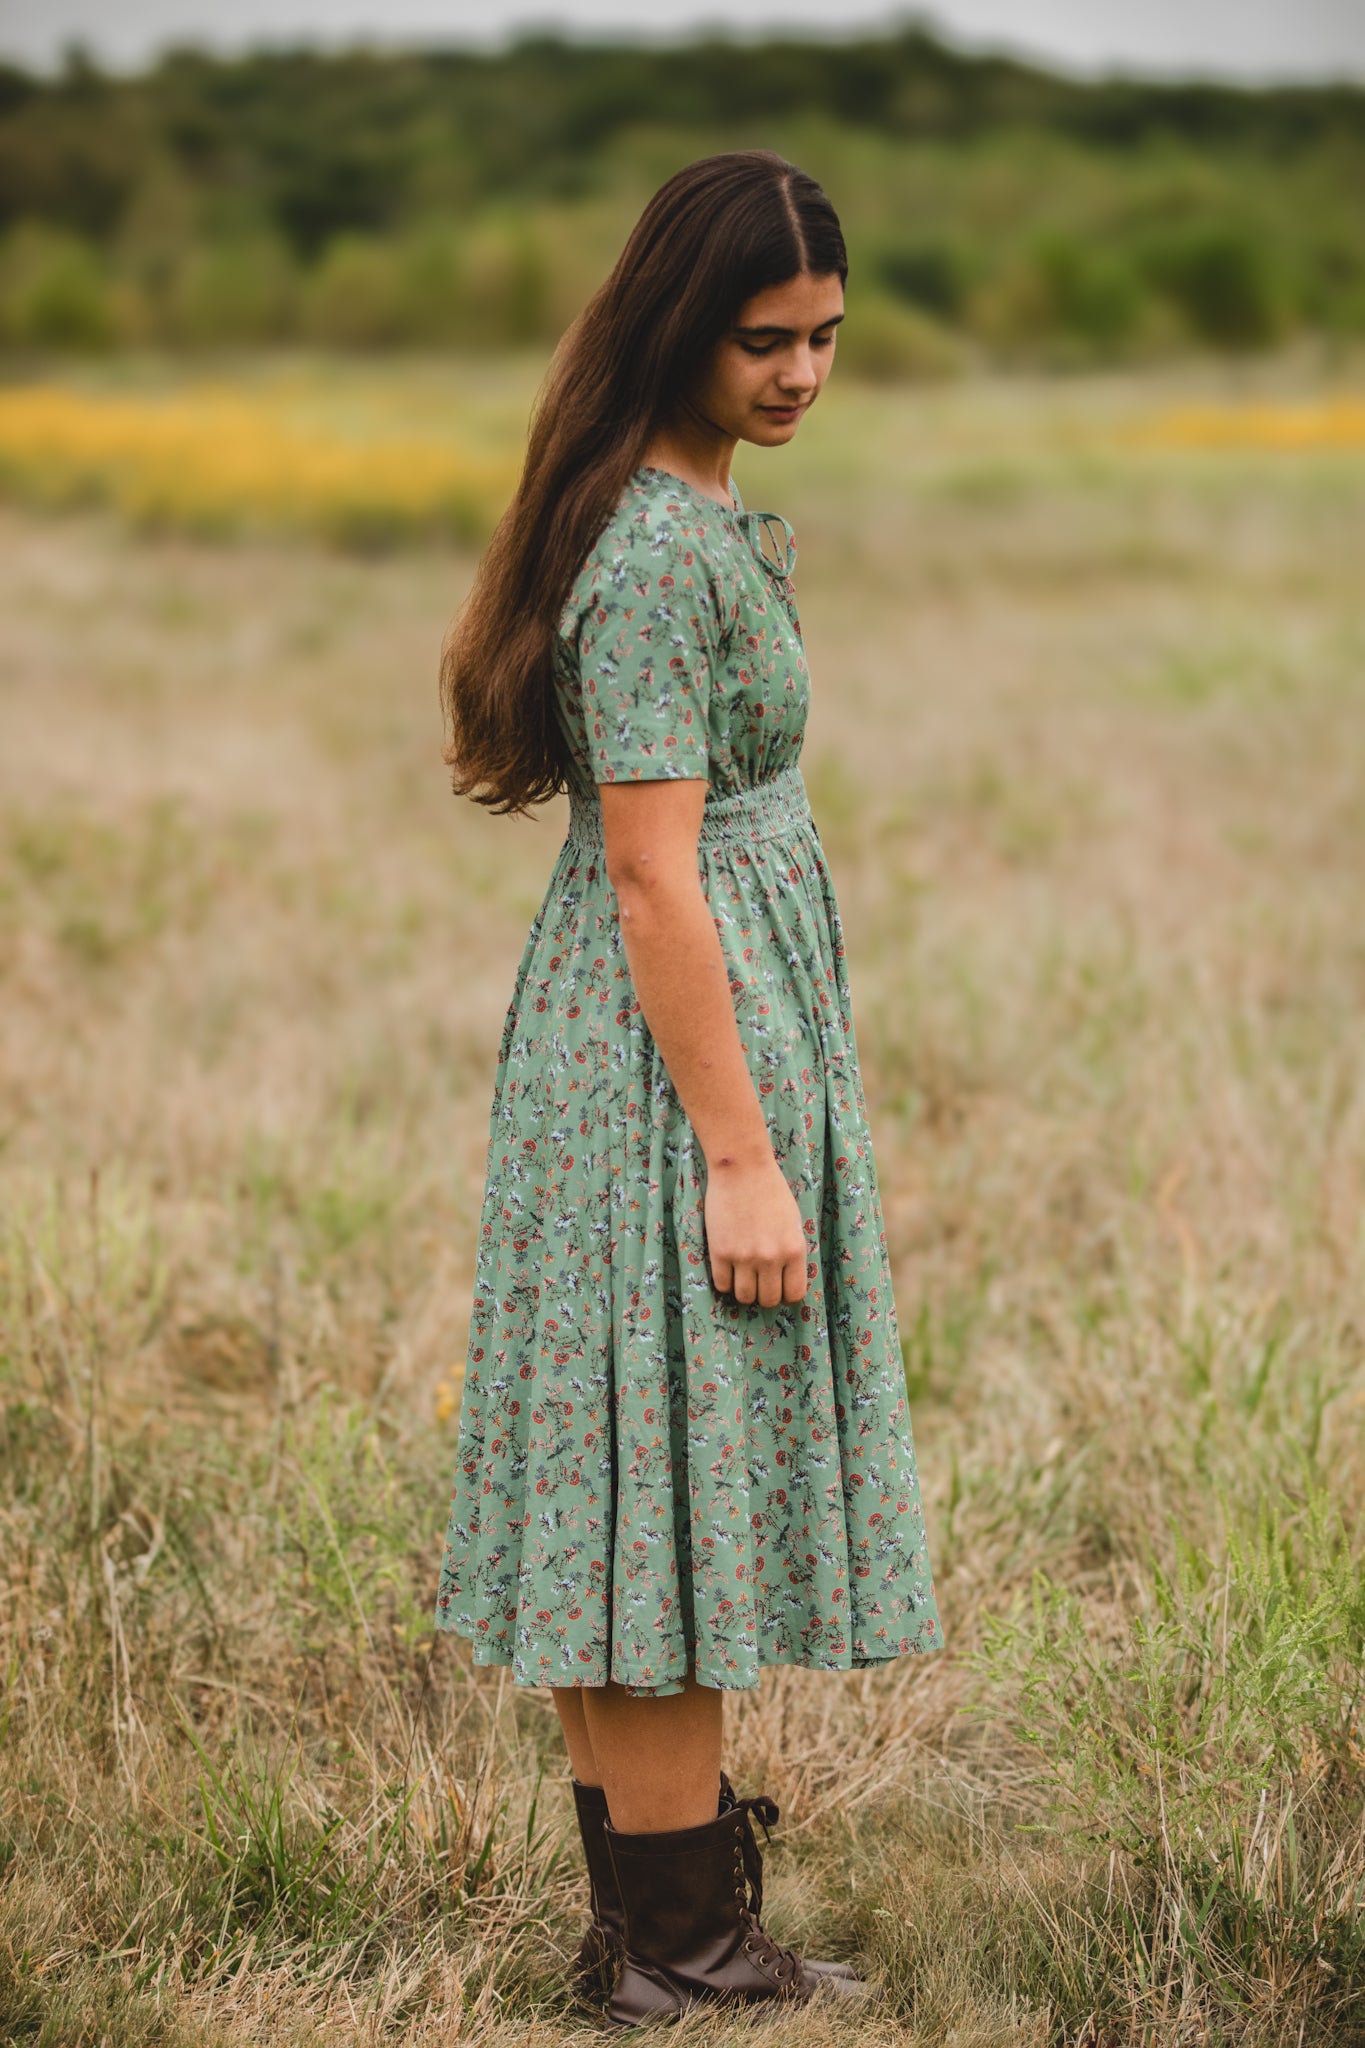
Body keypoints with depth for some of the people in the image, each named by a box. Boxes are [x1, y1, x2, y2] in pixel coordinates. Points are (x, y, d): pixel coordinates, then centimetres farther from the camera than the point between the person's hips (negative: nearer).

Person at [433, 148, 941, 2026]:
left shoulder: (689, 512, 12)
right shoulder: (661, 550, -19)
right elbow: (653, 878, -22)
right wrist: (742, 1157, -21)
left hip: (735, 1007, 10)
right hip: (680, 1046, -10)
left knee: (652, 1504, 14)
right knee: (676, 1488, -3)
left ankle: (656, 1912, 23)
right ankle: (679, 1950, 7)